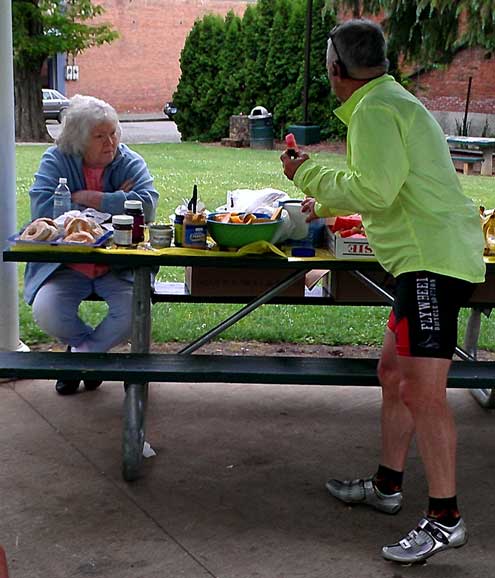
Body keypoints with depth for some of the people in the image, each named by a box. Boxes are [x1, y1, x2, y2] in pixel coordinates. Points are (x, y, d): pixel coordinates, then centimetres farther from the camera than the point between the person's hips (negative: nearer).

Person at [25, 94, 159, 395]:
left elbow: (147, 204, -20)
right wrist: (113, 204, -14)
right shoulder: (56, 161, 0)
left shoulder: (130, 162, 0)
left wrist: (85, 198, -17)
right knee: (46, 312, -25)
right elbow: (41, 208, -17)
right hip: (65, 264, 0)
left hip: (119, 266, 0)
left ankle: (82, 352, 5)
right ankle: (95, 346, 10)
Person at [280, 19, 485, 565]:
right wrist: (329, 203, 46)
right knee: (393, 371, 18)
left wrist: (310, 175, -5)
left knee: (421, 391, -10)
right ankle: (386, 485, 30)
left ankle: (444, 519, -3)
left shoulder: (374, 110, -11)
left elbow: (374, 192, -20)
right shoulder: (395, 101, 22)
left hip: (432, 262, -11)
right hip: (428, 258, 11)